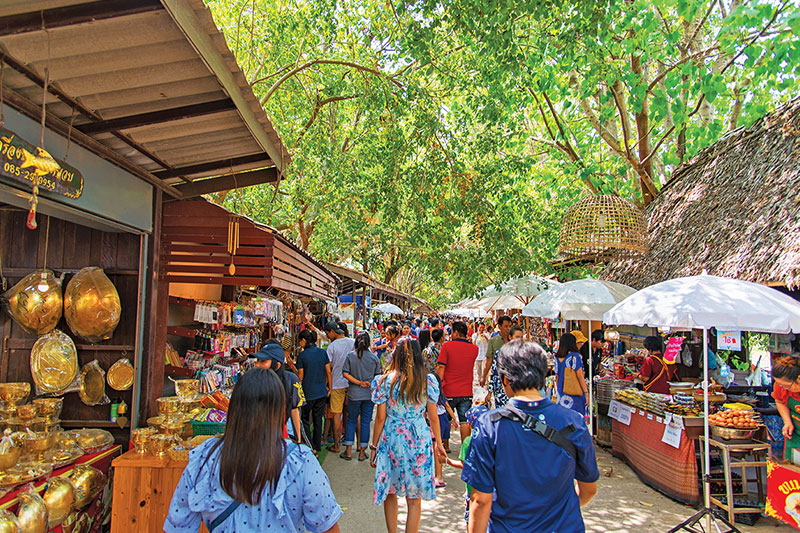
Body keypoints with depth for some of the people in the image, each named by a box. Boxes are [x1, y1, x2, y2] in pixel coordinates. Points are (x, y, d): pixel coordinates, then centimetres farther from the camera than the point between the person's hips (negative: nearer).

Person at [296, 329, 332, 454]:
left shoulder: (301, 356, -11)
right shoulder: (322, 352, 0)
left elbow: (300, 376, -8)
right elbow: (328, 372, 3)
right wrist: (329, 388, 12)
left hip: (308, 392, -4)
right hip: (322, 392, 4)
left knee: (305, 420, 11)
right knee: (318, 419, 13)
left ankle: (309, 448, 10)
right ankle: (317, 447, 20)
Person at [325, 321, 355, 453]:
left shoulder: (332, 346, -11)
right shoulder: (354, 342, -1)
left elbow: (328, 368, -10)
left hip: (337, 384, -4)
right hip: (352, 382, 4)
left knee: (337, 414, 4)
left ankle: (336, 445, 8)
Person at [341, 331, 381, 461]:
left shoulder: (350, 355, -7)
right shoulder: (374, 357, -3)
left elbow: (345, 373, -11)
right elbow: (378, 376, 3)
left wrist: (358, 382, -9)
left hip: (354, 394, -1)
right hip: (369, 394, 1)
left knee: (351, 421, 13)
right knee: (366, 421, 8)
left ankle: (348, 451, 14)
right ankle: (362, 452, 14)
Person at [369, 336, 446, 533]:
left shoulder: (385, 381, -7)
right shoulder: (428, 381, -5)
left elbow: (381, 418, -4)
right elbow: (433, 417, 1)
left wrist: (374, 446, 6)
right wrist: (438, 442, 15)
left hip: (391, 439, 0)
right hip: (418, 440, 1)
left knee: (390, 493, 17)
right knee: (414, 499, 10)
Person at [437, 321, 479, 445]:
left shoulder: (447, 346, -10)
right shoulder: (474, 348, 0)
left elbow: (440, 369, -11)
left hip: (449, 391, -2)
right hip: (466, 392, 2)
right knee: (465, 421, 8)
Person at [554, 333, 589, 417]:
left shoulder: (558, 358, 4)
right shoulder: (575, 356, -10)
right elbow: (580, 376, -11)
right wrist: (586, 392, -7)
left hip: (562, 393, 5)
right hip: (574, 394, -5)